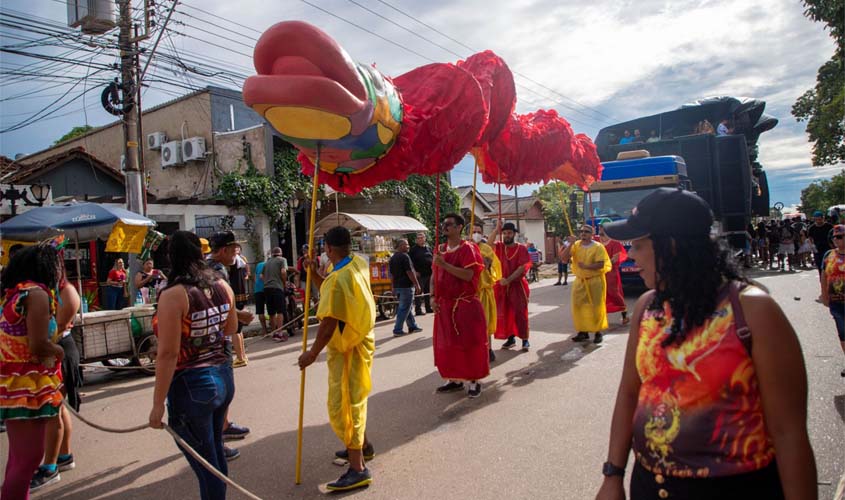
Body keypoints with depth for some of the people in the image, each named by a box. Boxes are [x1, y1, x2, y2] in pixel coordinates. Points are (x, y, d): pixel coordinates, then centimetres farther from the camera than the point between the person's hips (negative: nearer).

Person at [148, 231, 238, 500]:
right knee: (215, 451, 23)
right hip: (223, 377, 7)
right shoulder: (222, 285, 0)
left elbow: (168, 354, -19)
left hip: (190, 385, -6)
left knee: (205, 463, 8)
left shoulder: (174, 295, -18)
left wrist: (157, 404, -13)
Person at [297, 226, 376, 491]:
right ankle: (361, 445, 39)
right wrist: (314, 273, 1)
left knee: (342, 403, -5)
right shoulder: (358, 263, 0)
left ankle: (358, 469, -1)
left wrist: (312, 353, -16)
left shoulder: (338, 279, -27)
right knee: (352, 397, 23)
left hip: (347, 346, -10)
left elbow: (329, 323, -26)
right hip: (358, 339, 10)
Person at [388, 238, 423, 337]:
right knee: (404, 308, -4)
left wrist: (394, 288, 21)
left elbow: (391, 275, 16)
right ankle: (397, 330, -4)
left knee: (408, 307, 18)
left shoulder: (392, 258, 12)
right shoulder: (404, 256, -14)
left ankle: (413, 326, 26)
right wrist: (417, 285, -13)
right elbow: (409, 272, -18)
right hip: (406, 286, -9)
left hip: (397, 286, 9)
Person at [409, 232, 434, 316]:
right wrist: (415, 271, -15)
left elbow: (432, 258, 21)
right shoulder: (414, 249, -3)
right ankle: (418, 309, -1)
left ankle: (428, 308, 23)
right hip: (420, 274, -6)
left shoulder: (428, 248, 14)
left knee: (428, 292, 14)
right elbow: (411, 261, -9)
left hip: (428, 273, 6)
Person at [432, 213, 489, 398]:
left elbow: (468, 275, -22)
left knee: (469, 342, 1)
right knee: (447, 343, 11)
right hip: (445, 304, 7)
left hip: (466, 304, -6)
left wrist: (444, 264, -24)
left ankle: (474, 381, 12)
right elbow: (435, 275, 14)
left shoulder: (468, 248, -10)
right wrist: (433, 297, 3)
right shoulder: (440, 250, 10)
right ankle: (454, 379, 24)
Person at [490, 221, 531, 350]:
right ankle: (510, 338, 19)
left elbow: (522, 267, -13)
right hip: (501, 285, 3)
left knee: (520, 313, -2)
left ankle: (525, 339, 6)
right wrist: (496, 230, -21)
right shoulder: (499, 247, 4)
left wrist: (508, 280, -21)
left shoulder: (522, 248, -5)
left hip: (517, 285, -3)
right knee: (504, 313, 7)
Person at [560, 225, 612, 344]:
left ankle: (598, 332, 10)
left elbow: (601, 264, -16)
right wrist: (570, 244, -16)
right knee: (579, 306, 7)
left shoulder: (598, 247, -10)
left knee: (596, 307, 0)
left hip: (595, 281, -5)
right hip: (580, 281, 5)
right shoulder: (576, 245, 4)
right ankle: (583, 331, 18)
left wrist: (586, 266, -26)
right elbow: (564, 257, -6)